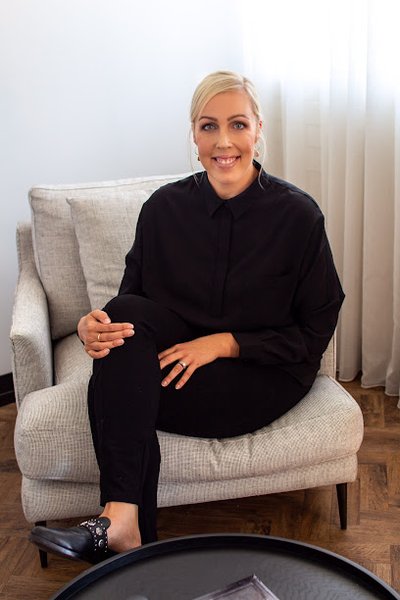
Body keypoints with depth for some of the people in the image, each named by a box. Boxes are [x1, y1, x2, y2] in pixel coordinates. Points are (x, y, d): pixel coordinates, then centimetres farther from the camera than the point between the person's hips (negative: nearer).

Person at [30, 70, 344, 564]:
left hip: (266, 375, -4)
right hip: (176, 352, 4)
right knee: (124, 318, -29)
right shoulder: (166, 207, -2)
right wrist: (98, 325, -20)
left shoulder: (297, 214, -10)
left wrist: (225, 342, -19)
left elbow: (316, 332, -6)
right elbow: (132, 296, 5)